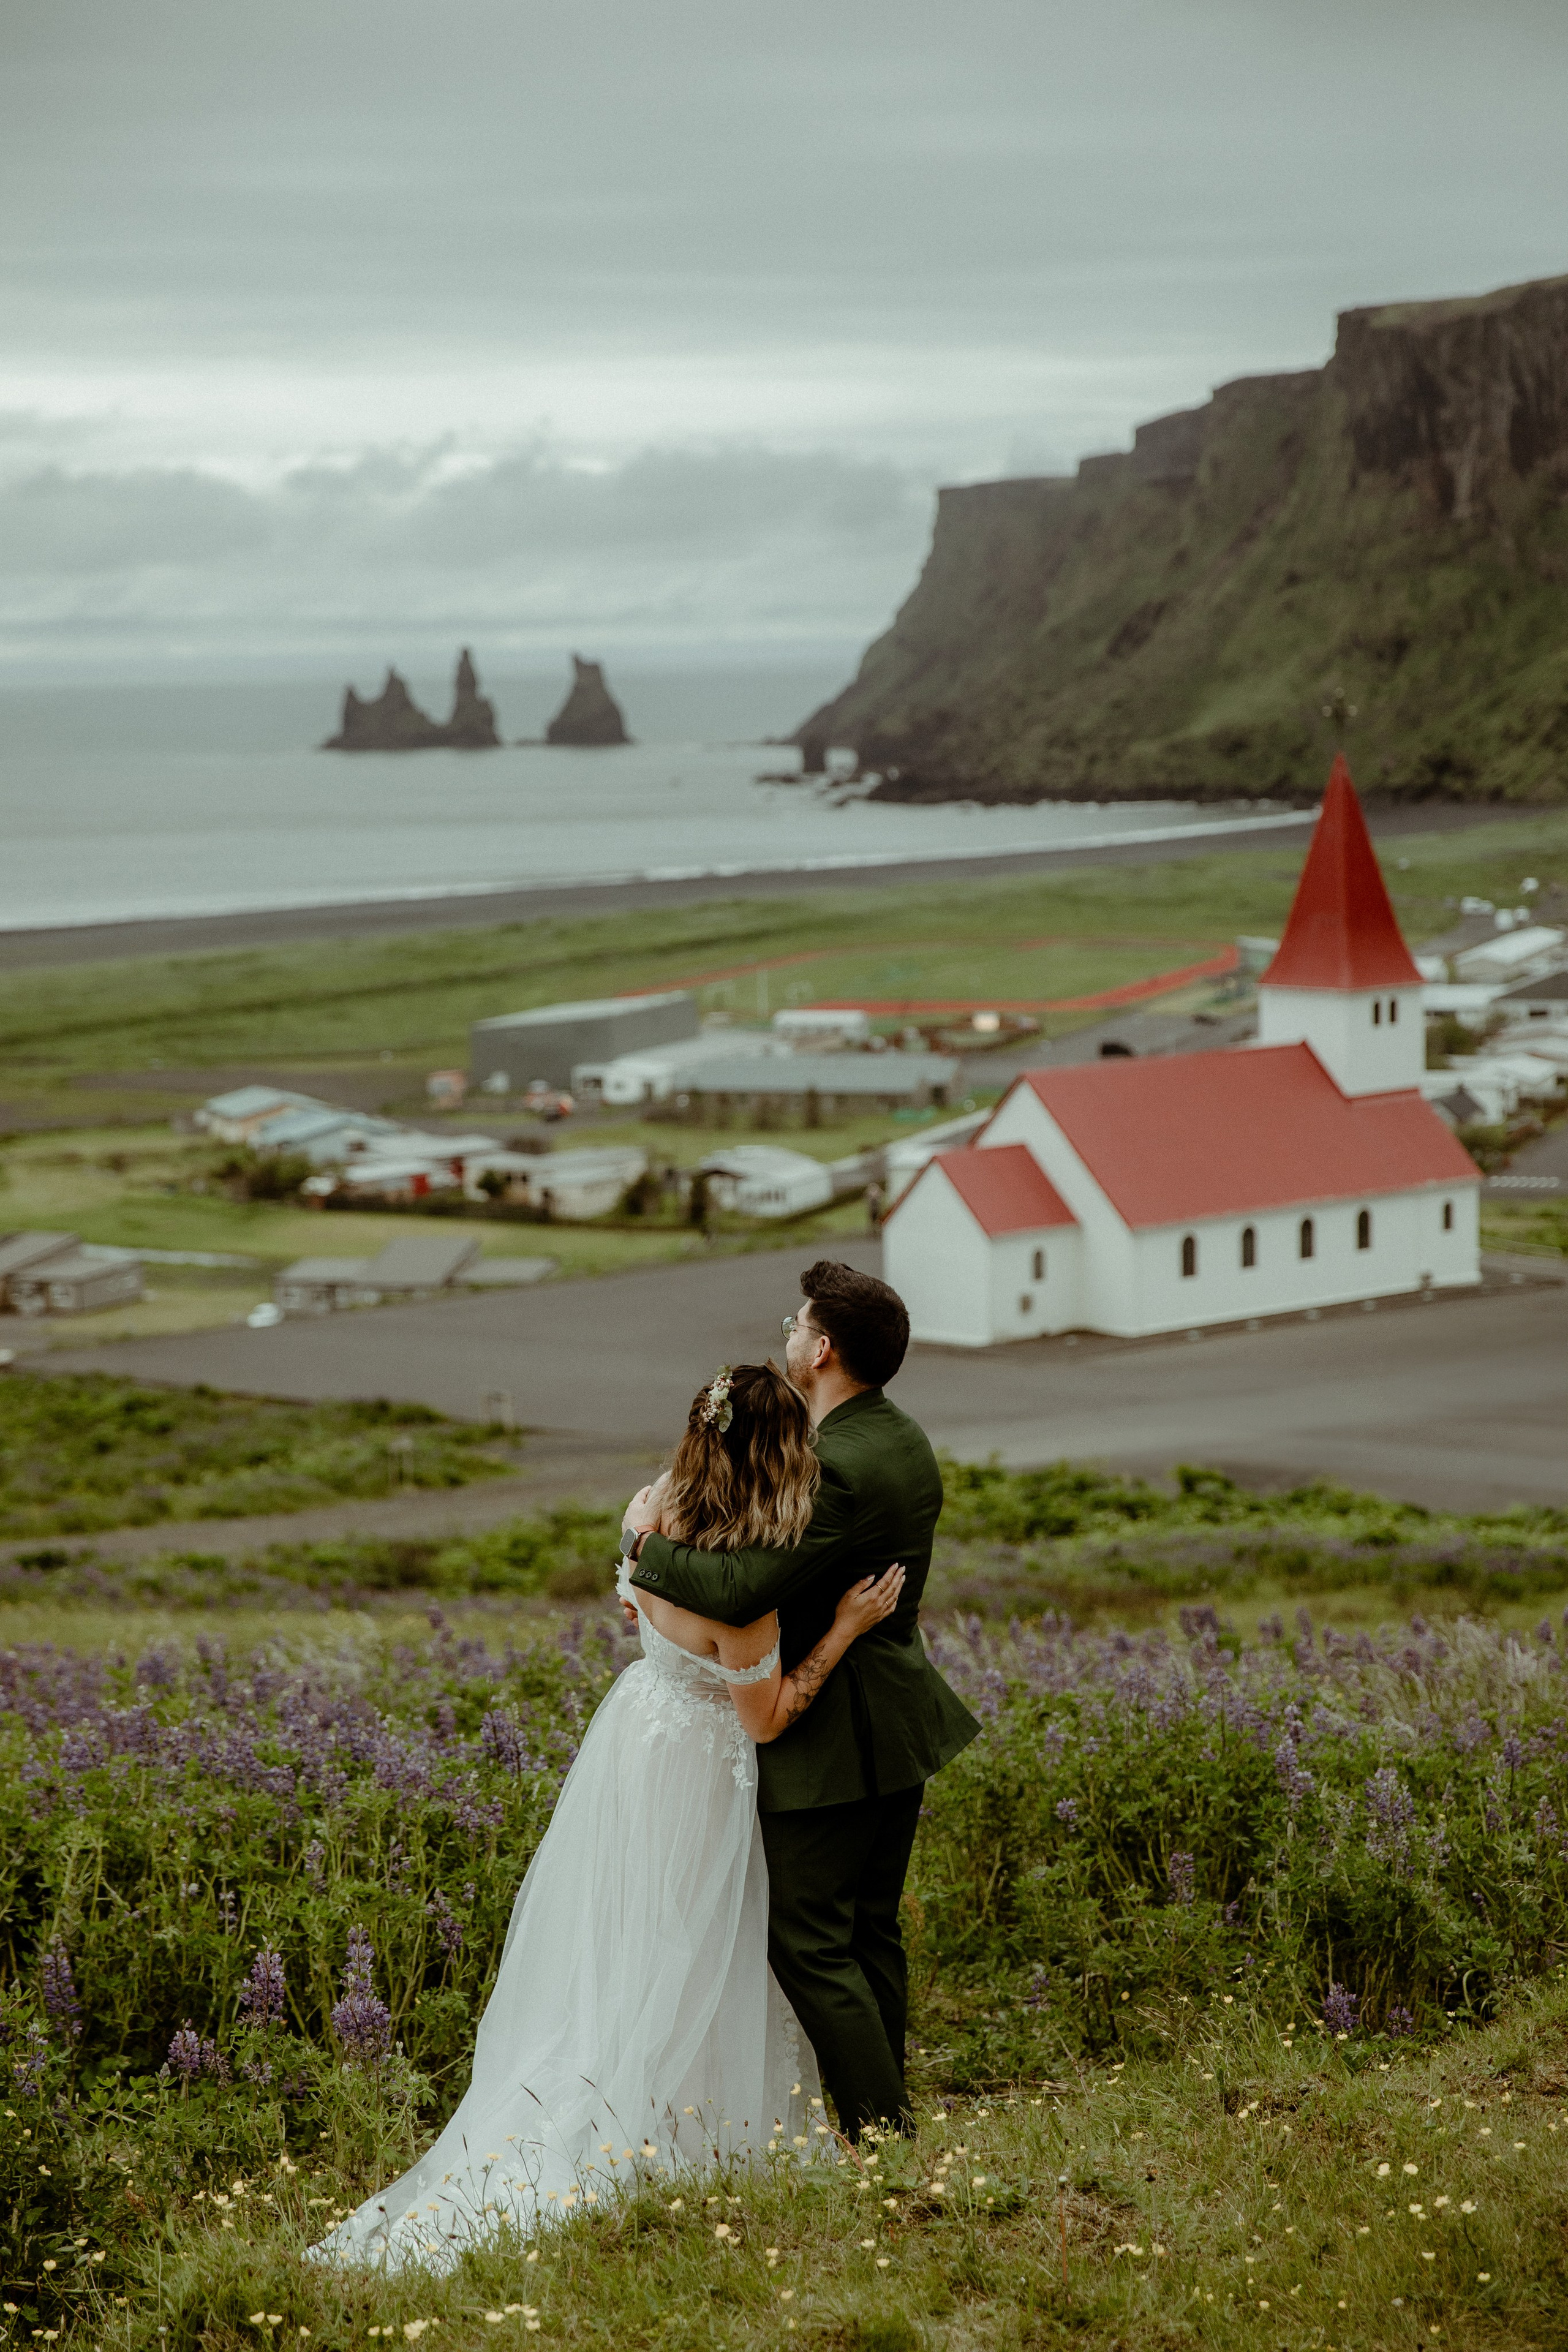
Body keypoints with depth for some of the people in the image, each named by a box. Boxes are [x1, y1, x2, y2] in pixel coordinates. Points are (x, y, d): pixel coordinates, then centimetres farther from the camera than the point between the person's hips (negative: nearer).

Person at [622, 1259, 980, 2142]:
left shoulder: (839, 1469, -26)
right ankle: (888, 2116, 27)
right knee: (872, 1930, 18)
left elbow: (740, 1590, -31)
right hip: (899, 1728, 10)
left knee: (807, 1942, -3)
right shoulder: (904, 1441, 6)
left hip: (831, 1740, -10)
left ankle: (883, 2134, -2)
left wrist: (650, 1540, -14)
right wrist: (674, 1578, 0)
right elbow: (791, 1557, 11)